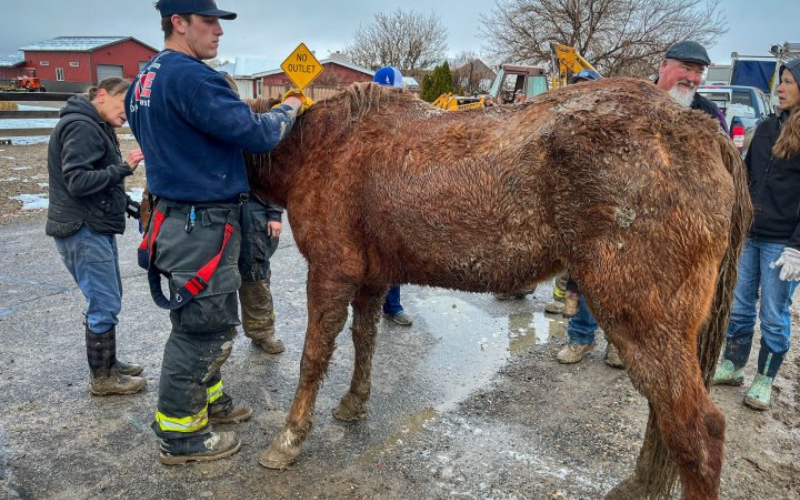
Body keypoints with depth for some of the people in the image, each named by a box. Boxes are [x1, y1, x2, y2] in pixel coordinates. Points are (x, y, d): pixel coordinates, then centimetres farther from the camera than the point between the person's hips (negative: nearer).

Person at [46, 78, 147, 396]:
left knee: (108, 299, 17)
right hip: (83, 231, -10)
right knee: (105, 304, -4)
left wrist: (129, 204, 9)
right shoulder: (81, 126, -15)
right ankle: (102, 378, 9)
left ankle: (108, 363, 30)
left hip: (96, 227, 10)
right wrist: (124, 167, -26)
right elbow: (77, 181, -23)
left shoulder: (97, 127, 17)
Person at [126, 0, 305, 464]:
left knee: (208, 322, 22)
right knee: (203, 327, 2)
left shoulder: (147, 78, 13)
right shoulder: (191, 77, -20)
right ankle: (179, 436, 18)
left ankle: (208, 400, 40)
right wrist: (289, 108, -3)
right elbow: (256, 134, -22)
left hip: (177, 215, 10)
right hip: (204, 226, -10)